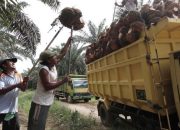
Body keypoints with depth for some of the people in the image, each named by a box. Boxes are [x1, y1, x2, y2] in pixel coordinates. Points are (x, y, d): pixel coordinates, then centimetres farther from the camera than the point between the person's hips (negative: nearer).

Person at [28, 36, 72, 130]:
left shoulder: (53, 66, 5)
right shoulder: (44, 70, -19)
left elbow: (62, 53, 12)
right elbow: (47, 86, -28)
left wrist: (69, 42, 14)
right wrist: (63, 81, -22)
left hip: (46, 103, 9)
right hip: (40, 103, -9)